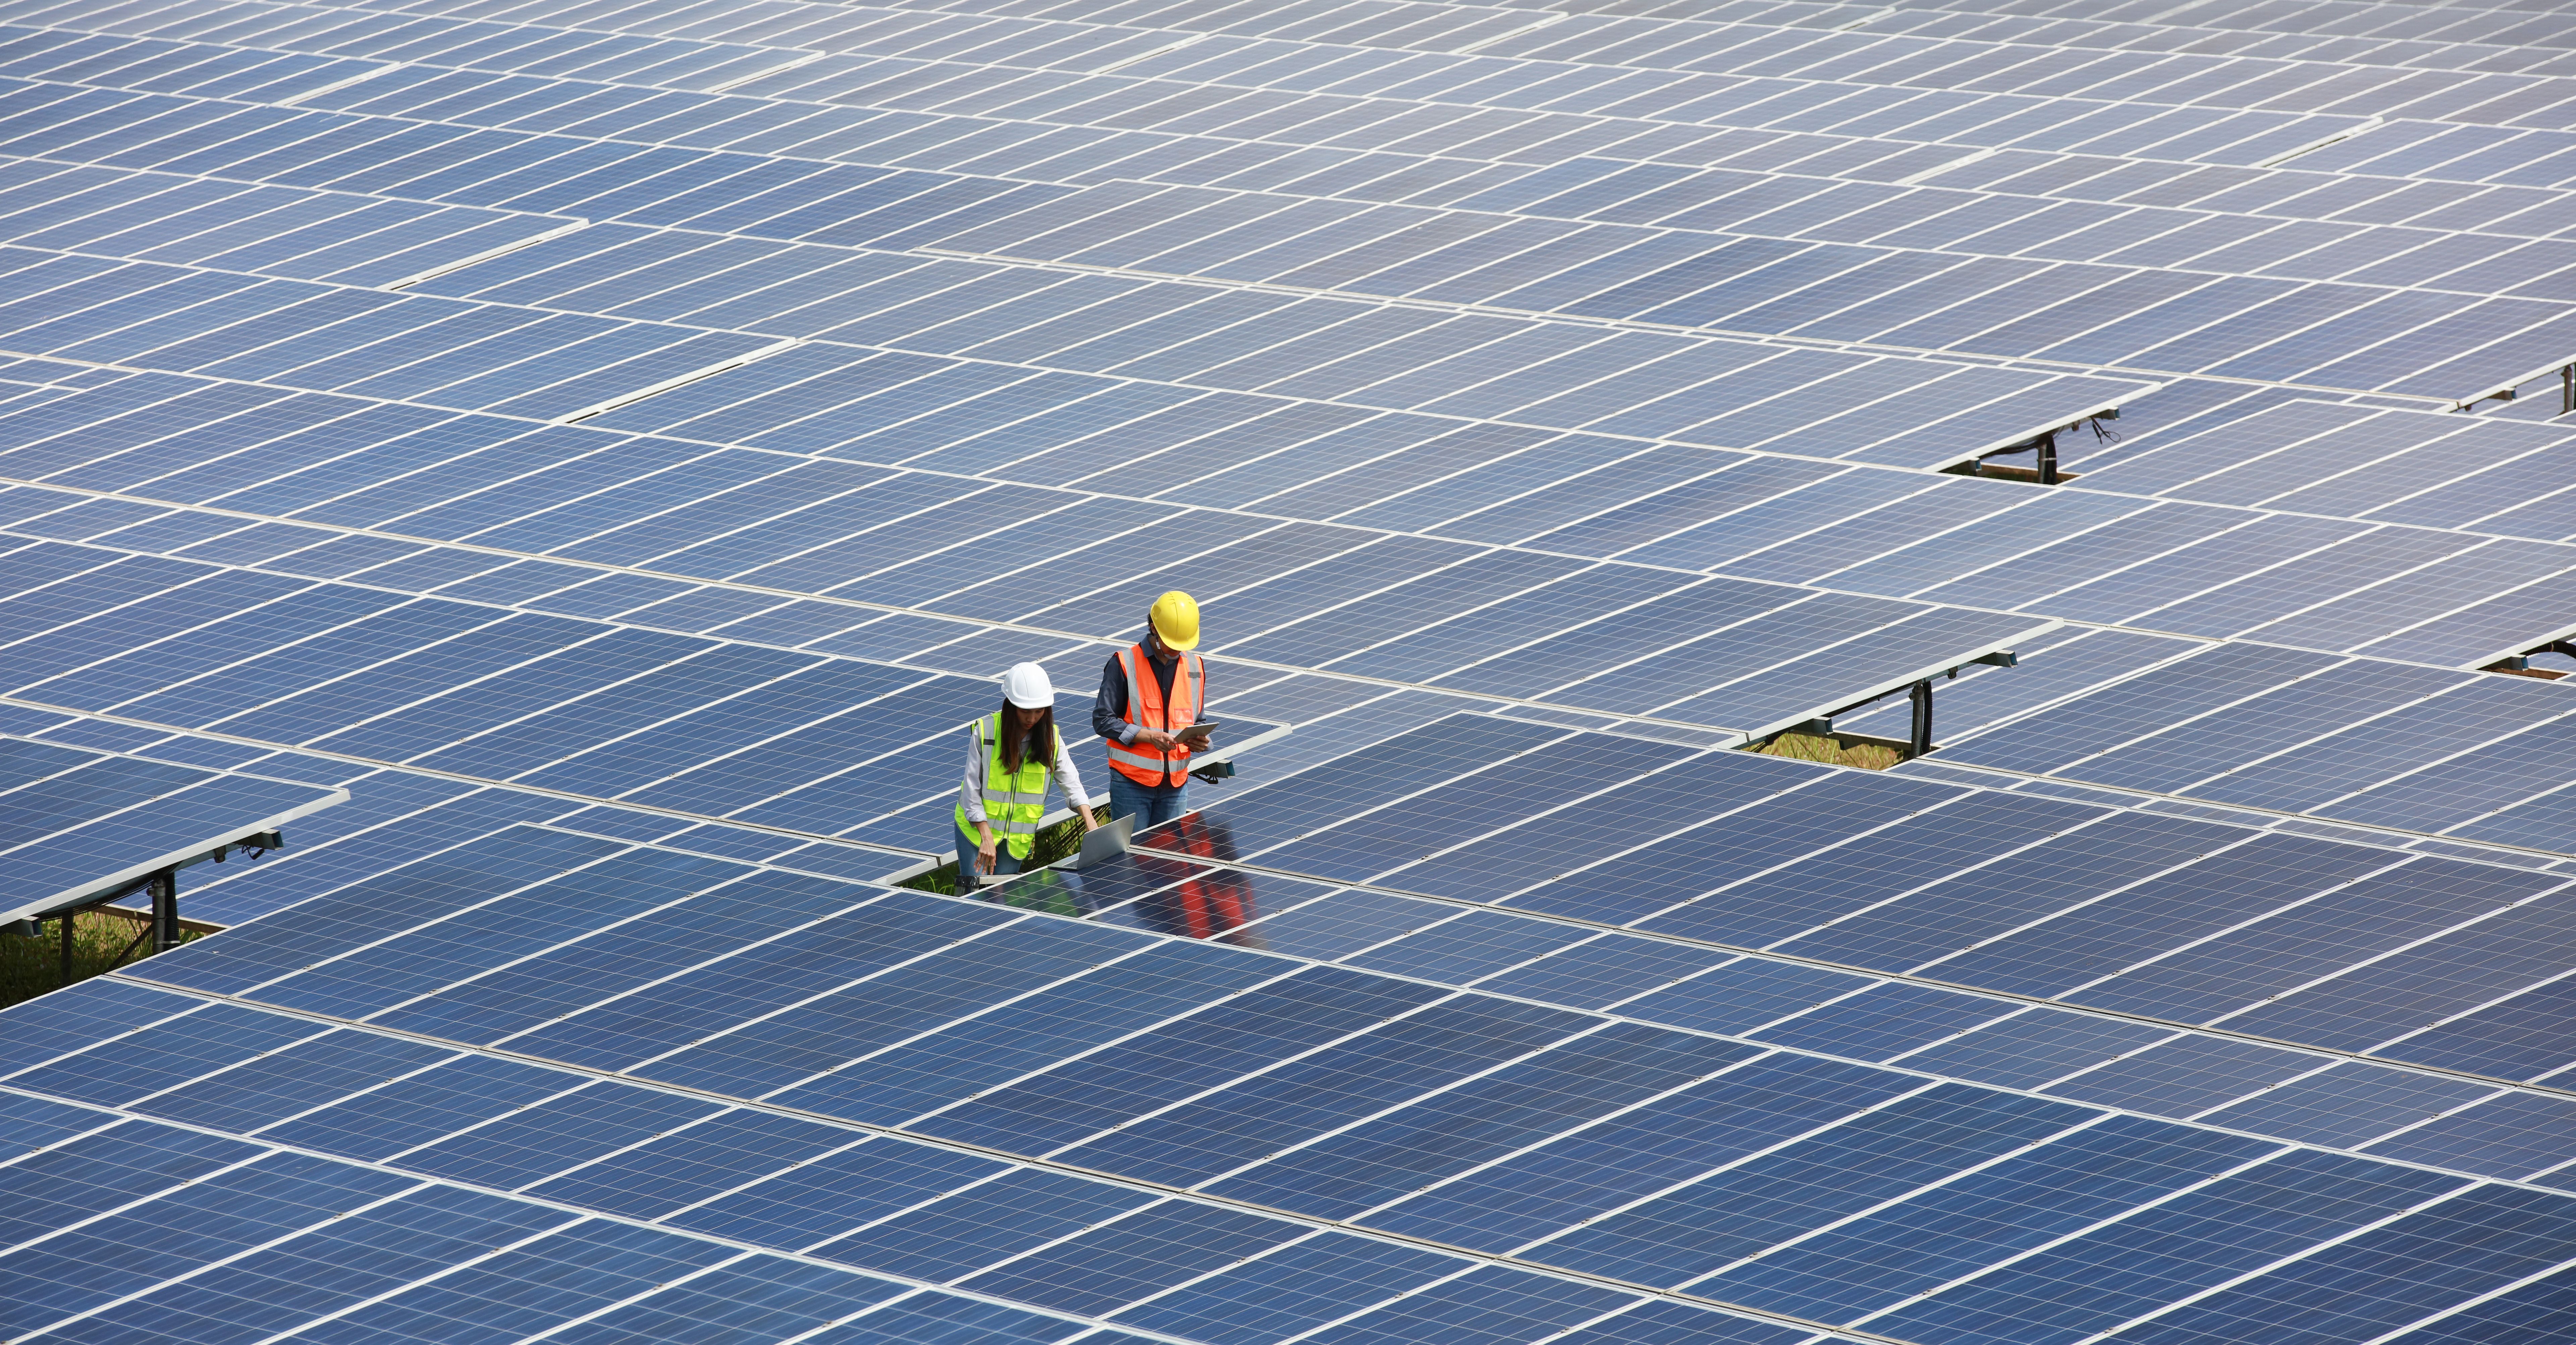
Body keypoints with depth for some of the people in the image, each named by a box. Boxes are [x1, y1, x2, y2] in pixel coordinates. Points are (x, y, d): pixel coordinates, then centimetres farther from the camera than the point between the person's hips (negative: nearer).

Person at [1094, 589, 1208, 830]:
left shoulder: (1195, 667, 10)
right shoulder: (1124, 664, -6)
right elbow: (1103, 721, -9)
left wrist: (1198, 740, -4)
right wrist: (1150, 736, -20)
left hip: (1176, 783, 4)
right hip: (1132, 782, -4)